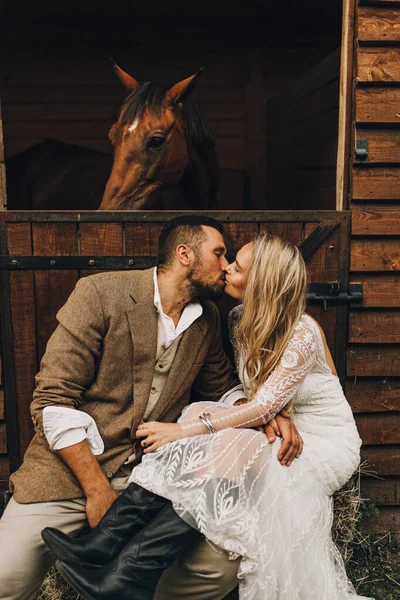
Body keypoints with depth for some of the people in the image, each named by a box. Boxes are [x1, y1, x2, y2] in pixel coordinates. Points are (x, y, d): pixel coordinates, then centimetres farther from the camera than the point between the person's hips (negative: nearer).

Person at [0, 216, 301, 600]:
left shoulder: (207, 320, 8)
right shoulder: (100, 293, -9)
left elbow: (221, 389, 21)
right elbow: (53, 402, -12)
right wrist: (98, 491, -15)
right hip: (69, 469, -4)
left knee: (221, 568, -12)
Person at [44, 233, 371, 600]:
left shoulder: (303, 332, -21)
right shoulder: (240, 320, 0)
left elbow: (262, 408, -26)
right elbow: (256, 401, 6)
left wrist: (185, 430, -30)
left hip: (327, 440, -6)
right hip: (279, 429, 6)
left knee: (234, 442, -35)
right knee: (201, 411, -23)